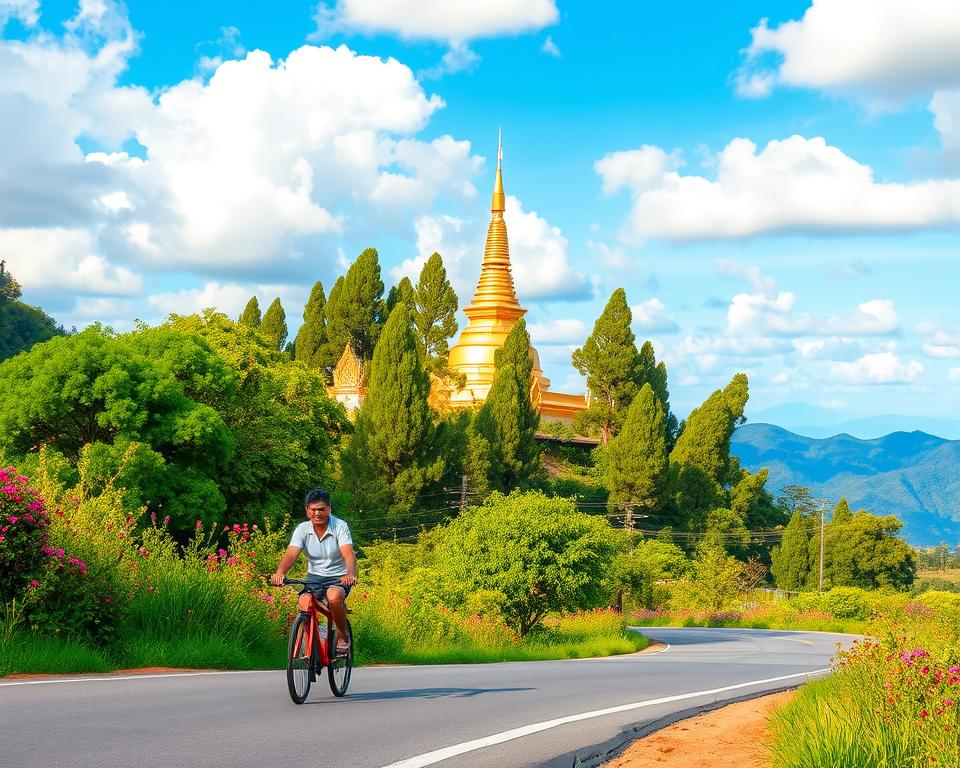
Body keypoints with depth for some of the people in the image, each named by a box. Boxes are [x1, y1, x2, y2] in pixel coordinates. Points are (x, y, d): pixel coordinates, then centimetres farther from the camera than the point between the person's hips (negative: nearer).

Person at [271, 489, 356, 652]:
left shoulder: (340, 526, -13)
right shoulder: (302, 529, -6)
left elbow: (348, 554, -27)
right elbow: (291, 554, -19)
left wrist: (351, 574, -48)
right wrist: (280, 573, -41)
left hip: (338, 577, -3)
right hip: (314, 577, 3)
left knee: (334, 597, -35)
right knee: (303, 606, -26)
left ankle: (343, 635, -9)